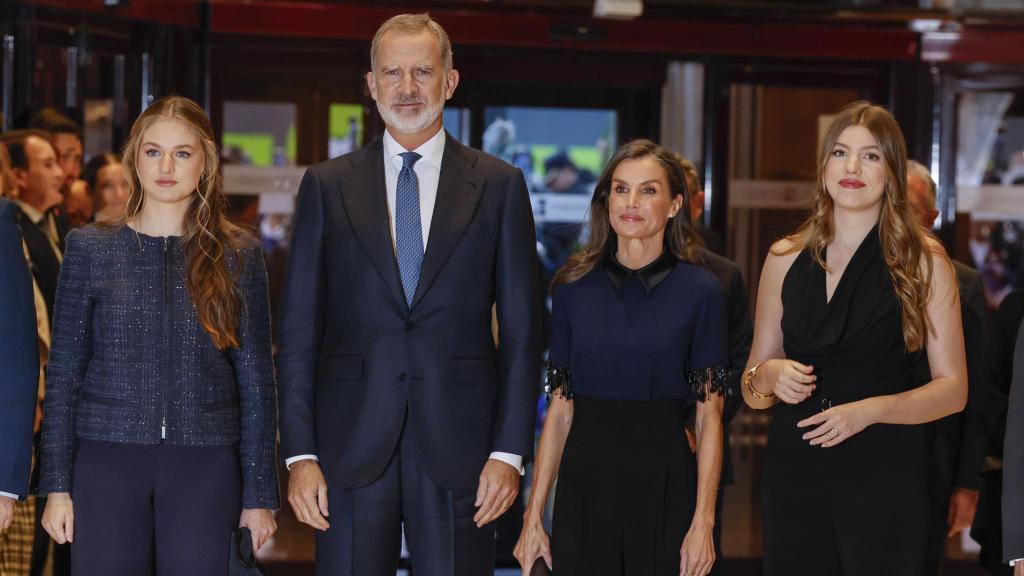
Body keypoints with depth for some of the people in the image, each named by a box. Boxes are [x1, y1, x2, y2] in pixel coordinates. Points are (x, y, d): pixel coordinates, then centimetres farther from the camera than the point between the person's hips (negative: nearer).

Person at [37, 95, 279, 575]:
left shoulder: (238, 257, 5)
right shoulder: (91, 250, 5)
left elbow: (256, 380, 6)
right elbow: (63, 374, 5)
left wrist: (259, 494, 2)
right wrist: (57, 485, -1)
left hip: (205, 465, 0)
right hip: (107, 460, 0)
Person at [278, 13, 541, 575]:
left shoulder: (499, 186, 6)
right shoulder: (327, 186, 8)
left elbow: (521, 331, 5)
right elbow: (297, 332, 5)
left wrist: (509, 451, -3)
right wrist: (300, 454, -3)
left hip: (458, 446, 0)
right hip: (352, 445, 1)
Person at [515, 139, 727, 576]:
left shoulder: (701, 291, -2)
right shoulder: (573, 287, 4)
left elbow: (709, 417, -4)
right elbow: (559, 409, 5)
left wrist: (703, 523, -11)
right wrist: (533, 515, 0)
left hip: (664, 483, -2)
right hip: (585, 482, 2)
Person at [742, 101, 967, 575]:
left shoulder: (924, 261, -1)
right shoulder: (785, 258, 8)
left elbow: (952, 389, -4)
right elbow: (752, 390, 14)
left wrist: (870, 410, -18)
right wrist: (768, 376, -8)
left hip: (885, 474, -3)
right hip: (794, 474, 3)